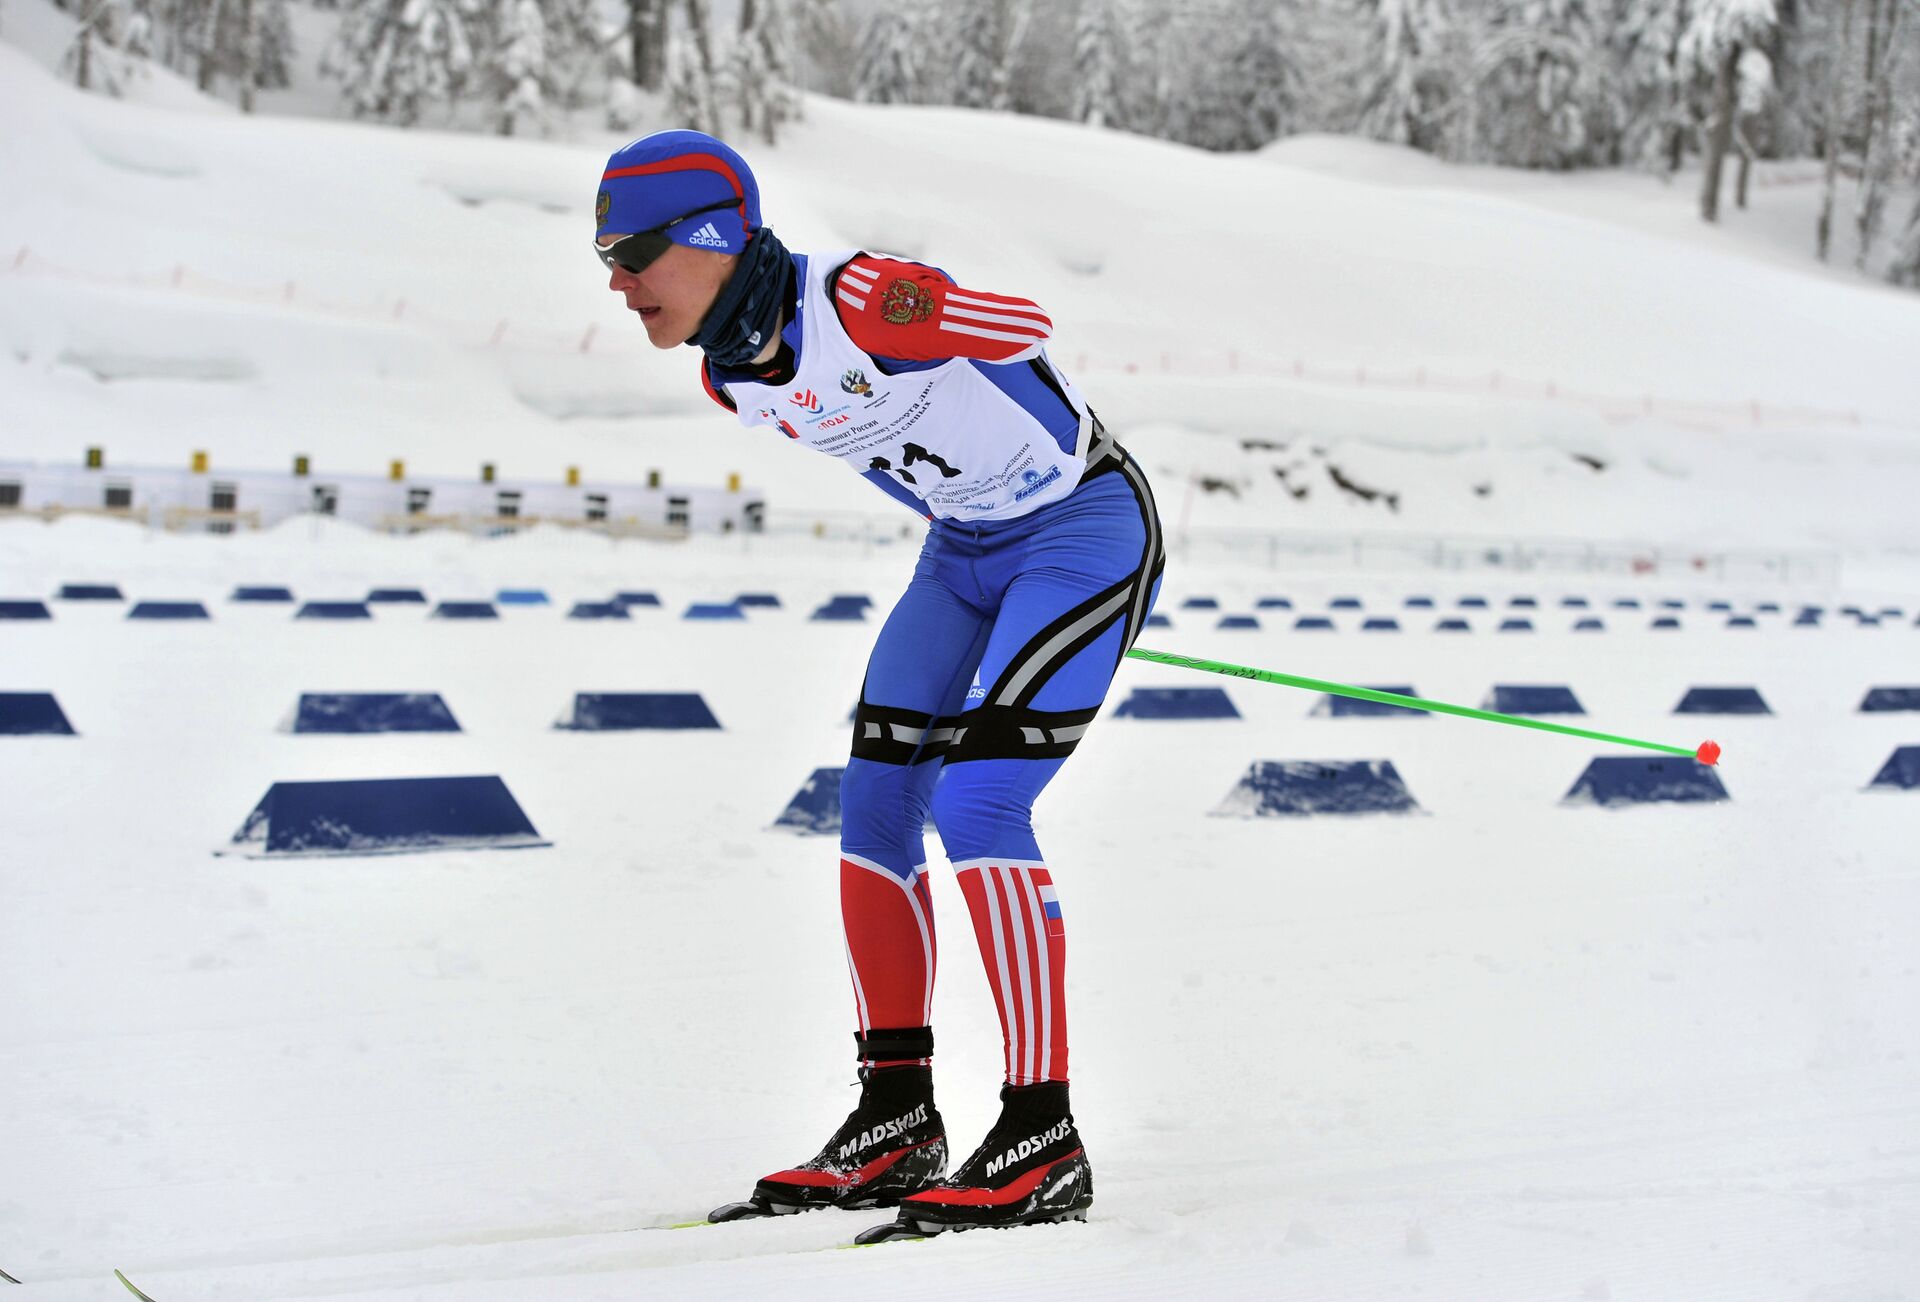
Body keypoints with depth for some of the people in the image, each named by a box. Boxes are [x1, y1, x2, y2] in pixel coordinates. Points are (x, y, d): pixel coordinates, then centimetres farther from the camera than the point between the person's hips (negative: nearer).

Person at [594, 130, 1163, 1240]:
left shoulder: (863, 300, -29)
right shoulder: (732, 379, -3)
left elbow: (1029, 325, -11)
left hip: (1088, 526, -8)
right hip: (965, 549, 8)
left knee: (977, 807, -17)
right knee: (875, 807, 2)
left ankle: (1047, 1146, -12)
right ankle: (898, 1122, 11)